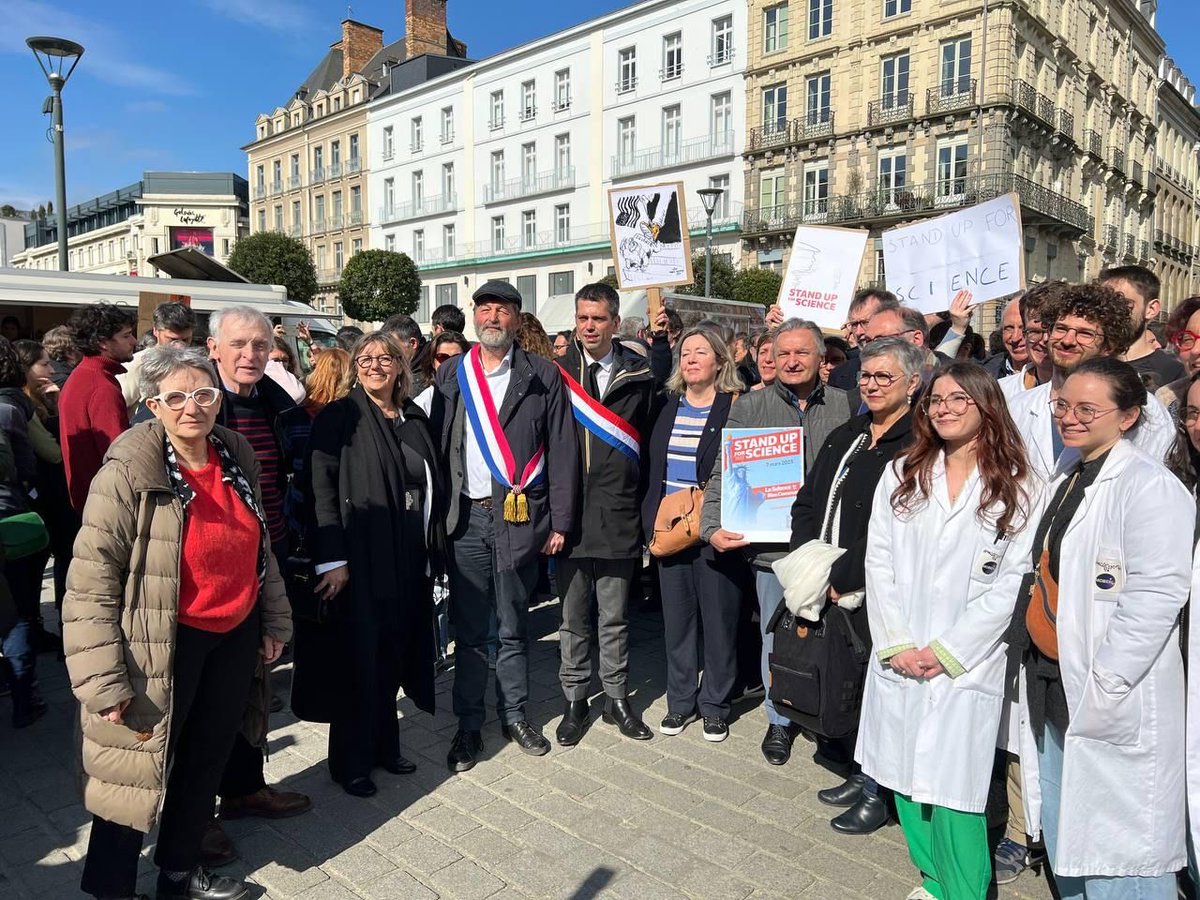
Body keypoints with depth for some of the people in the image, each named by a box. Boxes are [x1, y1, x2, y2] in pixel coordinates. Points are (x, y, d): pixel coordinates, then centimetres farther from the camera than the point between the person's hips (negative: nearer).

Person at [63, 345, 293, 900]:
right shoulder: (129, 474, -17)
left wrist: (274, 620, 15)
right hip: (165, 644, -6)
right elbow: (91, 582, -18)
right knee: (138, 770, 6)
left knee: (207, 760, 20)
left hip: (236, 638, 6)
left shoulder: (236, 458, 1)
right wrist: (102, 681, -20)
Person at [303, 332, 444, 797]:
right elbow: (322, 489, -14)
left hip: (409, 560, 6)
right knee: (360, 658, 4)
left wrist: (433, 546, 12)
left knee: (393, 654, 15)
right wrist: (331, 559, -20)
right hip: (360, 560, -5)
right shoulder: (339, 418, -8)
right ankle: (350, 760, 20)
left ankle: (383, 745, 31)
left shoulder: (414, 417, 10)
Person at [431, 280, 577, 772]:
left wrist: (559, 522, -4)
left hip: (520, 516, -1)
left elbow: (562, 452, 0)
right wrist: (437, 515, 1)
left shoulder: (543, 375, 2)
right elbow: (438, 445, 8)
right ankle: (468, 725, 22)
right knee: (469, 629, 9)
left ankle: (514, 714, 29)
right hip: (466, 518, 1)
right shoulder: (451, 373, 9)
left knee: (514, 627, 11)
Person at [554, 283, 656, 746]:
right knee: (572, 619, 11)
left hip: (617, 515, 0)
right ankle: (575, 702, 26)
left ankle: (617, 698, 28)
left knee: (614, 617, 12)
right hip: (569, 514, 0)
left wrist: (644, 507, 3)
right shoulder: (557, 373, 0)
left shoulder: (638, 374, 3)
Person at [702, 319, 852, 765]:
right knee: (777, 638, 10)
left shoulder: (845, 406, 5)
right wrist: (713, 526, -10)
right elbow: (723, 475, 2)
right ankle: (779, 720, 30)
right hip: (771, 548, 0)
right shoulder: (750, 407, 4)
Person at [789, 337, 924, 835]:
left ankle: (880, 792, 23)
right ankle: (859, 773, 34)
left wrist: (843, 579, -15)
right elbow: (806, 504, 15)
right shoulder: (844, 438, 14)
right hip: (828, 589, 7)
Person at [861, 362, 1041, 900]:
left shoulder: (1019, 489, -1)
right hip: (897, 660, 3)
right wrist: (895, 644, -5)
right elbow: (878, 562, 3)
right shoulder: (901, 475, 8)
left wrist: (947, 652, -10)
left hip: (967, 666, -3)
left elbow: (1011, 583, -6)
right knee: (905, 777, 11)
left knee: (953, 793, -1)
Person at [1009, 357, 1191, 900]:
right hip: (1048, 684, 8)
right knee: (1060, 836, 20)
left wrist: (1103, 683, -21)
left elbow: (1158, 594, -20)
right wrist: (1027, 645, 9)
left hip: (1110, 703, -8)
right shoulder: (1064, 480, 13)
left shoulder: (1149, 485, -13)